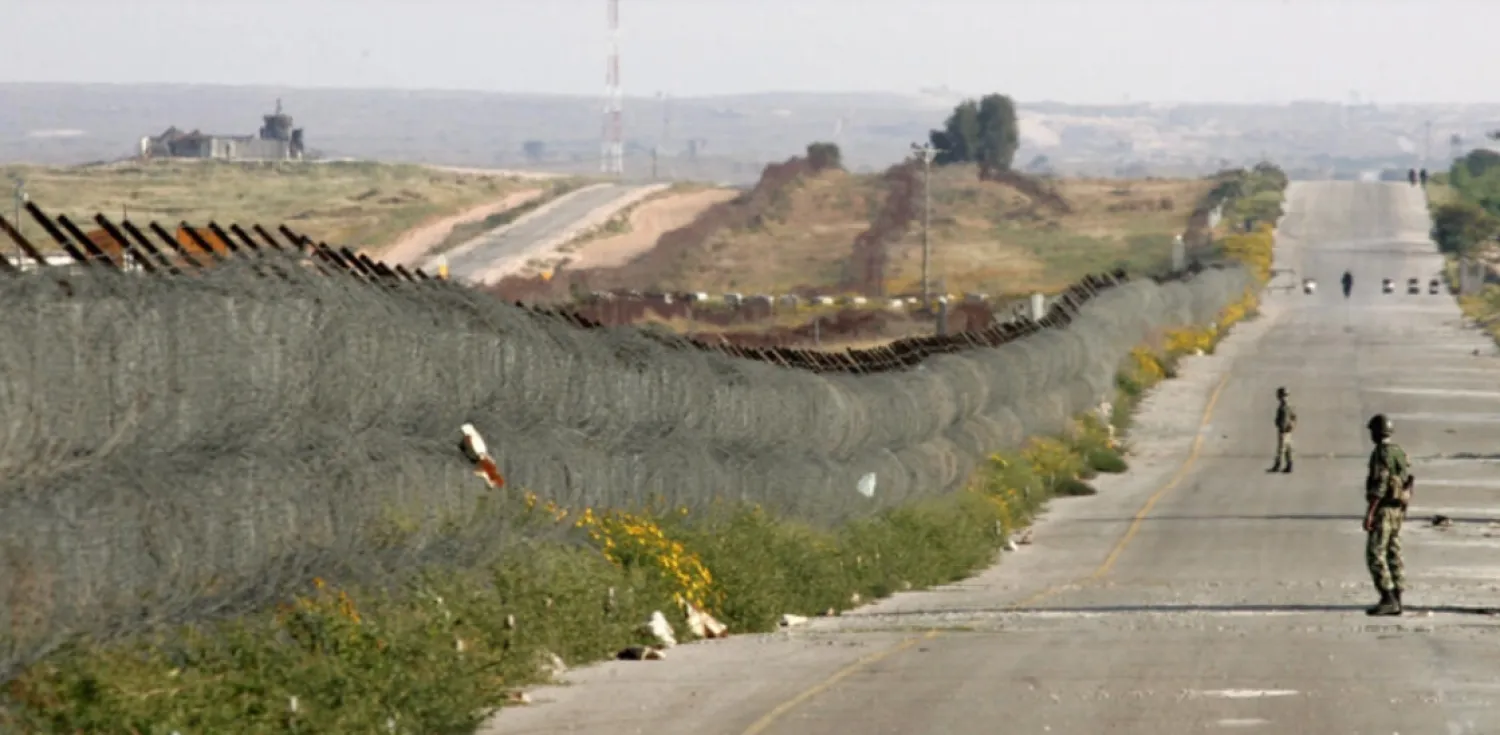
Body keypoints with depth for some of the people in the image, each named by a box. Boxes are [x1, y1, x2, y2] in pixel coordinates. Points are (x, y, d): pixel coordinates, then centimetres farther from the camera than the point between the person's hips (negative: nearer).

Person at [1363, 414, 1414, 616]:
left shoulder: (1381, 453, -16)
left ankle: (1388, 600, -15)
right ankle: (1395, 602, 8)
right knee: (1393, 555, 9)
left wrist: (1369, 513, -21)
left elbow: (1379, 486, -22)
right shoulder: (1399, 453, 13)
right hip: (1398, 509, 9)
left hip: (1383, 508, -9)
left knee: (1375, 555, -9)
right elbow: (1408, 482, 16)